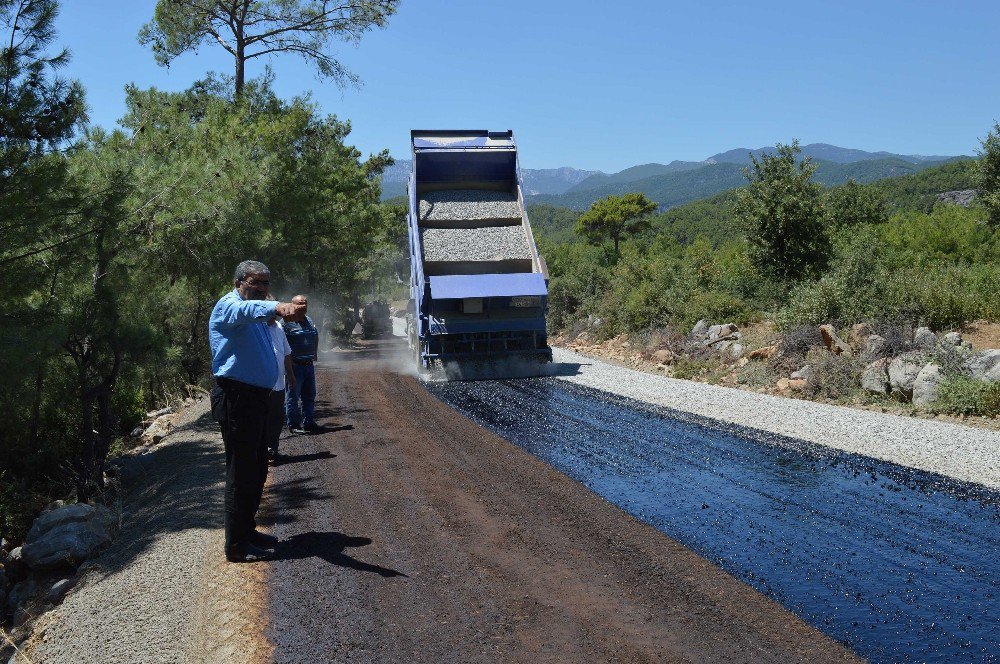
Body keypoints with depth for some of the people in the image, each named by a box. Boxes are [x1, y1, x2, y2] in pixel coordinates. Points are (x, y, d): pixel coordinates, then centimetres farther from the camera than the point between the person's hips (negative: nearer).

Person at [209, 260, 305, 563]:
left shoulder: (256, 315, 20)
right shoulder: (229, 305, -12)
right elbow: (247, 309, -38)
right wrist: (278, 307, -56)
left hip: (256, 398, 10)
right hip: (236, 398, -10)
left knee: (257, 470, 17)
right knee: (241, 473, -7)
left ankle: (247, 530, 30)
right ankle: (236, 546, 0)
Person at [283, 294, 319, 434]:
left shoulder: (309, 321, 15)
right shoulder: (287, 322, -9)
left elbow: (316, 338, 25)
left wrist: (314, 356, 20)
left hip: (309, 365, 7)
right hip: (294, 365, -7)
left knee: (309, 396, 11)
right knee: (293, 396, -1)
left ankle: (308, 422, 19)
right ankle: (294, 424, 4)